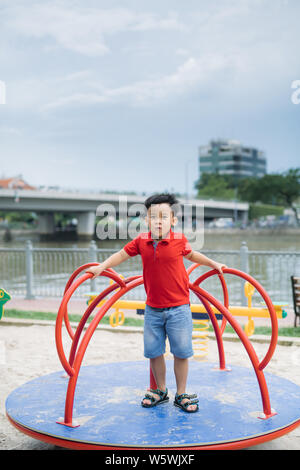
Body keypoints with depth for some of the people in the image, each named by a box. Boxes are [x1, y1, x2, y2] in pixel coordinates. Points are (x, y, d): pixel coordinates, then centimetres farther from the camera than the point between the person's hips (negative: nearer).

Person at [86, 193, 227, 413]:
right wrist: (102, 267, 1)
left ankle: (181, 394, 21)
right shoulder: (141, 241, -3)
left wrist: (214, 264, 18)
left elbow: (191, 254, 14)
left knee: (181, 351, 4)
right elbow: (122, 254, 9)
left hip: (178, 308, -2)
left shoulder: (179, 240, -6)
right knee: (153, 351, 10)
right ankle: (160, 391, 31)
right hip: (153, 309, 2)